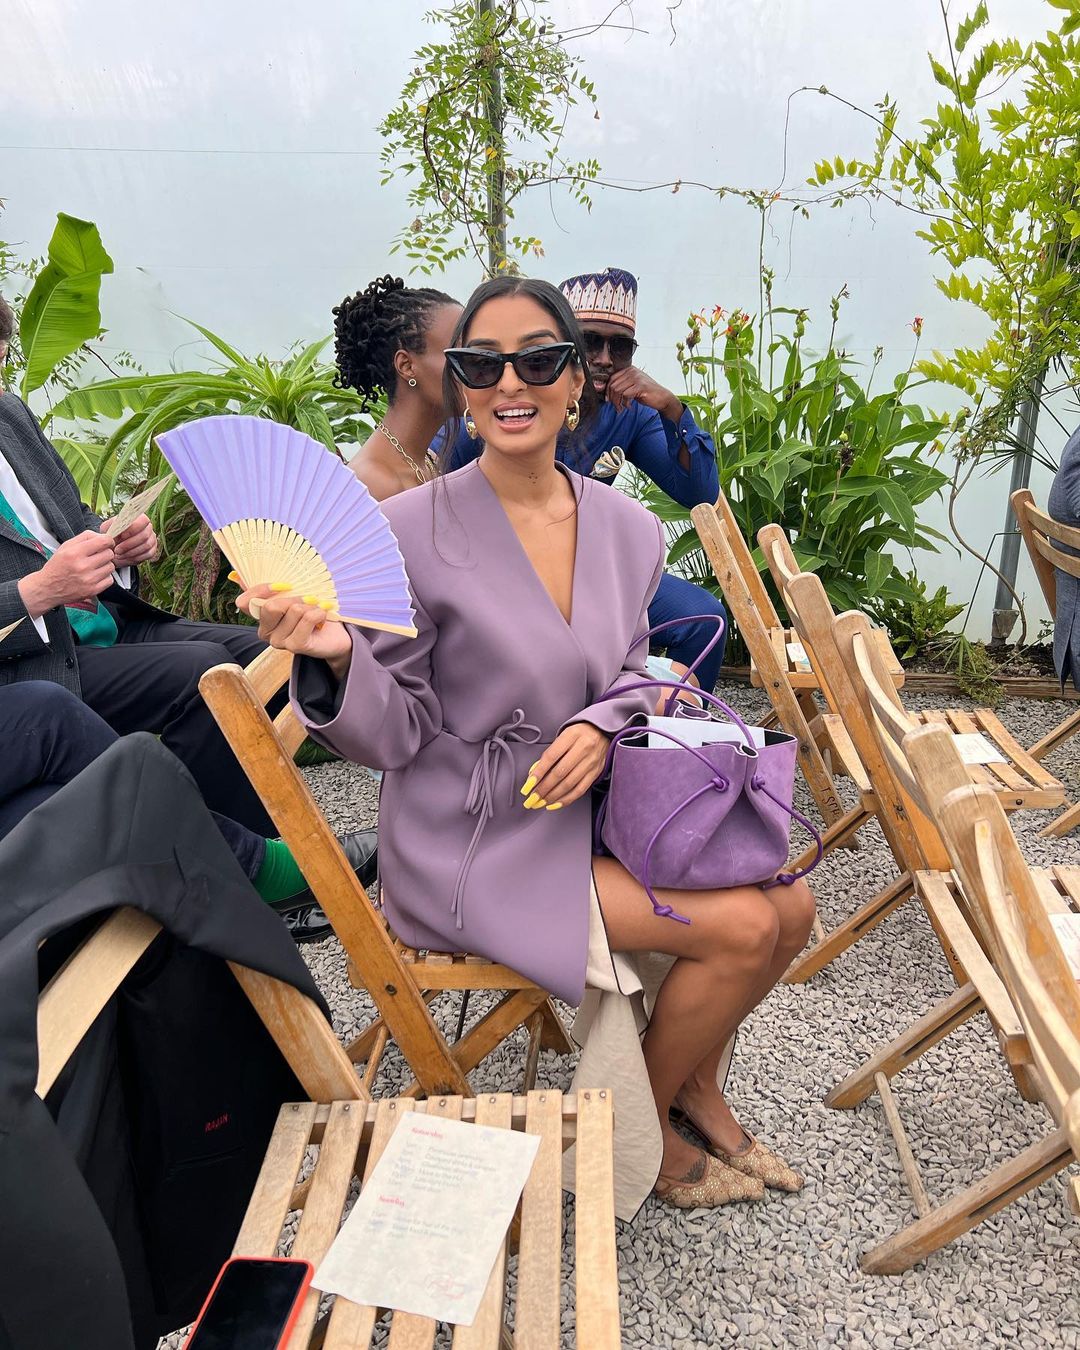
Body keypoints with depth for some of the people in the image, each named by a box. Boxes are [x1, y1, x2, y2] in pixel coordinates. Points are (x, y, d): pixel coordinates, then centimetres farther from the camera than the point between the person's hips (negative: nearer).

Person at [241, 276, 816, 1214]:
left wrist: (600, 728, -13)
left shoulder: (628, 529, 0)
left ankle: (693, 1085, 27)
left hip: (588, 807, 6)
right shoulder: (414, 529, -16)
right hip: (477, 846, -6)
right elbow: (393, 735, -12)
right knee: (741, 929, -11)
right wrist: (335, 658, -32)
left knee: (789, 906, 0)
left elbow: (628, 679, 9)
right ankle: (641, 1131, 18)